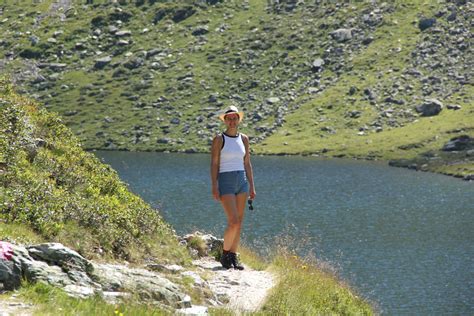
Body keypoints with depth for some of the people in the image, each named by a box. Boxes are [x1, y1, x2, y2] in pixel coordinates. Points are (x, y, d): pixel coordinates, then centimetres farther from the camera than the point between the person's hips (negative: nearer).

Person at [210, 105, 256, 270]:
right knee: (233, 222, -14)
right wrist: (214, 187, -14)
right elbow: (214, 164, -6)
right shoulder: (219, 139, -3)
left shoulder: (244, 139, 10)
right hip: (226, 182, -5)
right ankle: (225, 254, 3)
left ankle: (233, 257, 10)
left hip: (242, 182, 5)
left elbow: (247, 163, 13)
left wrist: (251, 187, 9)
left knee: (239, 222, 4)